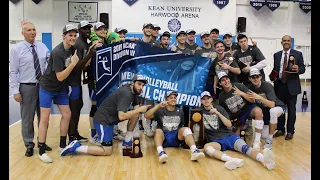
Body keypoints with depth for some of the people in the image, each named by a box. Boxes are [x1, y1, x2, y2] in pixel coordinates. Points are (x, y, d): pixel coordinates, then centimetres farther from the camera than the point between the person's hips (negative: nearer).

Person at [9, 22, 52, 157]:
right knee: (27, 118, 6)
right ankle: (29, 145, 22)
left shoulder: (42, 47, 4)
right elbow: (13, 72, -6)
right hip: (27, 87, -4)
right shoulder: (16, 49, -6)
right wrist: (15, 91, -11)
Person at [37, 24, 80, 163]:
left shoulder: (72, 49, -3)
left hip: (61, 89, 7)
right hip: (48, 88, -7)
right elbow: (60, 77, -25)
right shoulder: (57, 52, -25)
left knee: (67, 114, 6)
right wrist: (73, 63, -30)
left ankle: (63, 145, 20)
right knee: (45, 118, -4)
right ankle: (41, 151, 5)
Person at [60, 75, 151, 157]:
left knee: (135, 115, 0)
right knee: (107, 151, -6)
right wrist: (139, 110, -25)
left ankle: (127, 142, 9)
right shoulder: (126, 93, -25)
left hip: (112, 116, 9)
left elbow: (136, 107, 6)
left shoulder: (133, 91, 4)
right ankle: (75, 147, -1)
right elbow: (121, 116, -31)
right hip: (103, 119, -9)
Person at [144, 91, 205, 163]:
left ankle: (194, 151, -45)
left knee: (186, 129, -24)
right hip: (163, 138, -2)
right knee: (158, 131, -32)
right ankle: (160, 152, -57)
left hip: (176, 138, 2)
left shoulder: (180, 112, 15)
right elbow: (146, 116, -11)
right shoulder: (160, 111, 4)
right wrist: (158, 106, -22)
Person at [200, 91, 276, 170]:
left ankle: (264, 159, -58)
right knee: (206, 147, -37)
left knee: (244, 147, -29)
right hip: (216, 141, -1)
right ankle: (233, 160, -60)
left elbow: (229, 125, 1)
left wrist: (218, 113, -10)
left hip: (229, 136, 1)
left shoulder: (219, 108, 11)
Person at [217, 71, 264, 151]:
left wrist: (242, 93, -29)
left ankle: (257, 141, -31)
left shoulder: (239, 86, -10)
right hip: (237, 117, 2)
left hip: (248, 108, -2)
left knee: (258, 111, -38)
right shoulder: (221, 96, -3)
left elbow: (252, 100, -13)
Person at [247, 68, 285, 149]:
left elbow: (272, 104, -37)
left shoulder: (267, 85, -27)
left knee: (273, 111, -40)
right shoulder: (250, 88, -13)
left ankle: (269, 139, -25)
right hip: (263, 109, 4)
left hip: (277, 107, -4)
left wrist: (259, 97, -49)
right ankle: (273, 126, 30)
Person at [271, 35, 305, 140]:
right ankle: (280, 129, 21)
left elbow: (303, 68, -2)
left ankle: (290, 132, 13)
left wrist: (298, 69, -24)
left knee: (291, 109, 4)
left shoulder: (298, 54, 1)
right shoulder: (276, 55, 10)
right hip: (279, 85, 3)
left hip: (292, 85, -3)